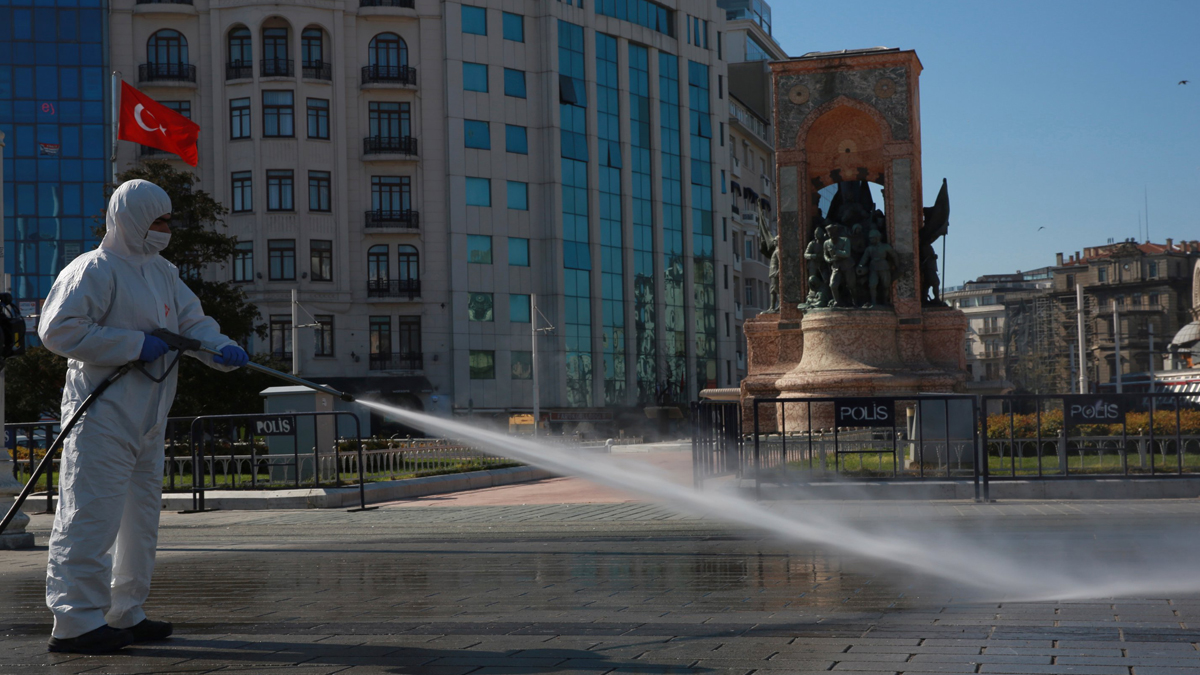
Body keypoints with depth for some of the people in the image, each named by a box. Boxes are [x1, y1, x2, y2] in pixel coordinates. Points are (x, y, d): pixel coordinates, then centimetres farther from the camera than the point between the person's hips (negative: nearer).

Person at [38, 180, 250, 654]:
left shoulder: (163, 273, 16)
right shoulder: (96, 269, -11)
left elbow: (192, 322, 15)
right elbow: (58, 328, -19)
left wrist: (223, 349, -6)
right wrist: (135, 345, -20)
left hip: (147, 418, 9)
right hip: (103, 414, -9)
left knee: (140, 514, 15)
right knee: (92, 515, -10)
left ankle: (123, 614, 25)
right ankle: (75, 622, -5)